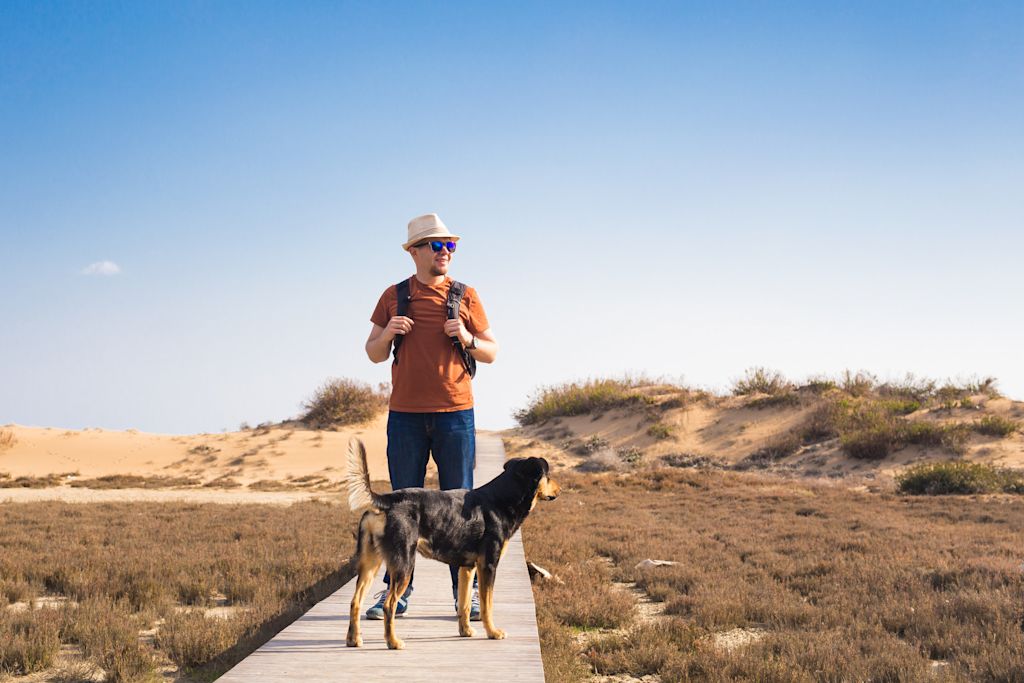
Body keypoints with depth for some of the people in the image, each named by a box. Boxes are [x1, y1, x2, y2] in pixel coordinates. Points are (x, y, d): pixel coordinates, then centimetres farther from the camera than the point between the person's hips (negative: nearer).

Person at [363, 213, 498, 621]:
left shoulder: (466, 297, 7)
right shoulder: (394, 297, 9)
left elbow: (492, 353, 10)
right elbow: (373, 354, 13)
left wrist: (468, 339, -11)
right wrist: (387, 333, -8)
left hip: (455, 412, 0)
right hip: (405, 415, 1)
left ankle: (467, 592, 6)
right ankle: (396, 591, 9)